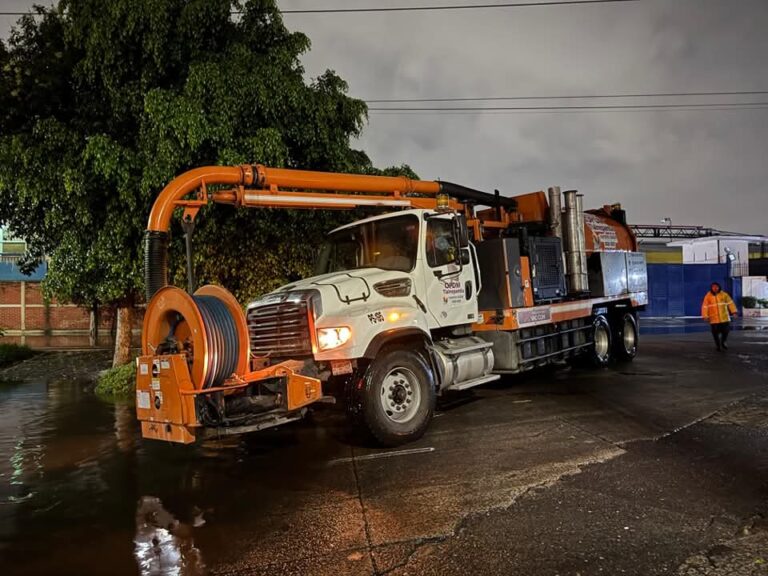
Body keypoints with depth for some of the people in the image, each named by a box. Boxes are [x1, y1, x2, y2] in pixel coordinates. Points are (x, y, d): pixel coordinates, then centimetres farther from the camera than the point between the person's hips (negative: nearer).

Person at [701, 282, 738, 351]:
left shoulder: (724, 294, 0)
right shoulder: (708, 296, -5)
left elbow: (730, 303, 2)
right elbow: (705, 306, -5)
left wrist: (733, 311, -6)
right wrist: (705, 316, -12)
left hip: (724, 317, 2)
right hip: (714, 319, -1)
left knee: (726, 331, 5)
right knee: (715, 333, 1)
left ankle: (723, 342, 31)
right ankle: (718, 345, 17)